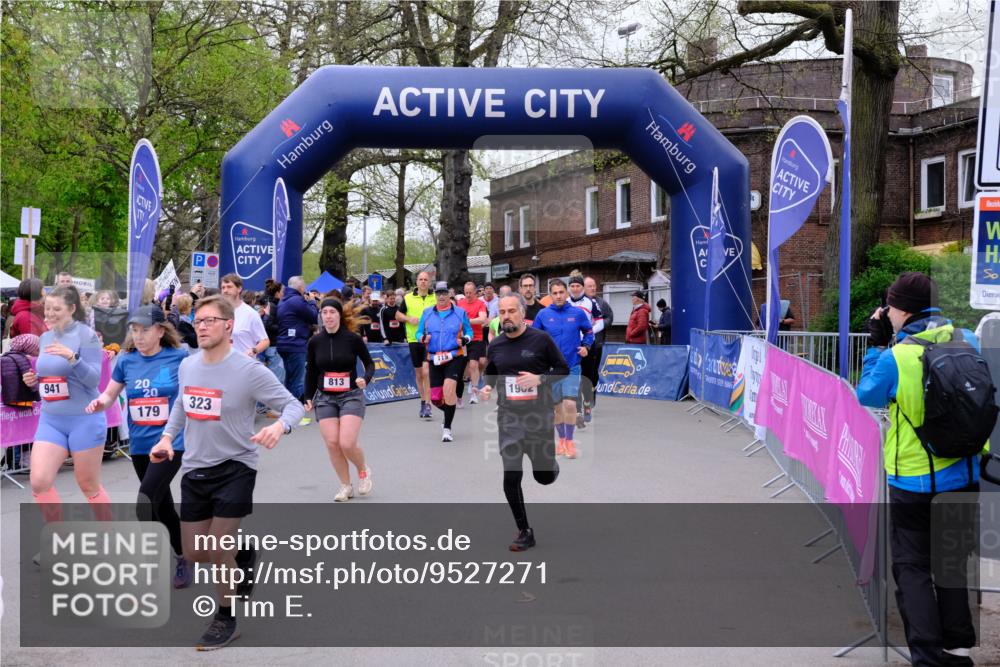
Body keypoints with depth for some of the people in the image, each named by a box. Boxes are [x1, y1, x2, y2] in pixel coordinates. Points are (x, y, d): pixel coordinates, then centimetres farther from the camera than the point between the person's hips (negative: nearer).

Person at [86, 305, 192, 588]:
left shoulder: (180, 358, -8)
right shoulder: (127, 361, 1)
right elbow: (109, 395, 11)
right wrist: (99, 402, -10)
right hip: (139, 445, 5)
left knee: (146, 504, -17)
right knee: (162, 504, 17)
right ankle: (183, 556, 37)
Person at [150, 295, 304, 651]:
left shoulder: (249, 370, -17)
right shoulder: (187, 365, 1)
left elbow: (292, 404, -15)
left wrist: (279, 426, -36)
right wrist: (167, 437, 5)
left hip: (235, 467, -6)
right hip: (194, 468, 6)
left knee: (218, 550, -5)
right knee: (194, 554, 10)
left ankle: (226, 619, 21)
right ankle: (242, 552, 43)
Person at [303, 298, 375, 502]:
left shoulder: (353, 338, -8)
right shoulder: (314, 342, 0)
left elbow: (369, 363, 2)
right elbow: (310, 372, 12)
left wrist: (365, 379, -17)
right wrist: (308, 397, 9)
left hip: (351, 396, -3)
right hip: (325, 399, 3)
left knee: (347, 444, -14)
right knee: (332, 444, -5)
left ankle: (363, 470, 18)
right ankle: (346, 486, 14)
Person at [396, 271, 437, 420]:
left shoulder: (436, 298, 3)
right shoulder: (408, 298, 6)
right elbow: (398, 314, 13)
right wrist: (408, 318, -5)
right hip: (414, 339, 3)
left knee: (426, 372, -15)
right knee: (419, 373, 11)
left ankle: (428, 405, -10)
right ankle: (423, 402, 26)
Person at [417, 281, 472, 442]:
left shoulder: (460, 312, 3)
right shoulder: (427, 313, 10)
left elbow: (469, 331, 9)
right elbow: (419, 332, 13)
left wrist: (465, 340, -12)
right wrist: (423, 338, -10)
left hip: (455, 357, -3)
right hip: (435, 359, 3)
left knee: (448, 388, -22)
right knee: (435, 398, 1)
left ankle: (447, 428, -7)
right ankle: (449, 413, 37)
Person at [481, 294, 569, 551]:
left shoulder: (541, 339, -6)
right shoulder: (495, 345, 6)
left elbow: (563, 369, -1)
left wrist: (539, 379, -16)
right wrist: (487, 387, 1)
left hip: (539, 416, -2)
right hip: (509, 417, 2)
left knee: (544, 476, 7)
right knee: (511, 477, -4)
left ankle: (550, 463, 46)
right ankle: (525, 532, 13)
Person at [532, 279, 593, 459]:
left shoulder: (578, 313, -2)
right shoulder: (543, 314, -1)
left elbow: (589, 331, 11)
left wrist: (586, 346, -5)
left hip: (572, 366, -1)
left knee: (570, 403, -13)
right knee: (557, 405, 11)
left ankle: (569, 441, 4)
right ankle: (561, 439, 28)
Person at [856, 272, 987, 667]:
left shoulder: (895, 357, -20)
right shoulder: (968, 341, -5)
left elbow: (867, 396, -2)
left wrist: (876, 344, 3)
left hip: (915, 480, -5)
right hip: (965, 475, 5)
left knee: (911, 567, 7)